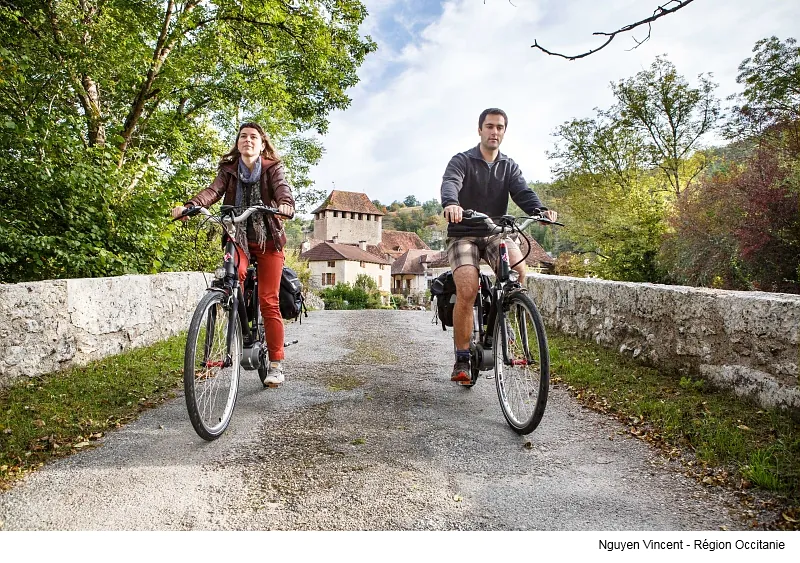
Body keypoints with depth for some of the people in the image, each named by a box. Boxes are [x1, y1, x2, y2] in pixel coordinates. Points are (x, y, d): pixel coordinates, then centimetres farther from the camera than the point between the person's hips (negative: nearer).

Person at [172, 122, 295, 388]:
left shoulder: (273, 168, 2)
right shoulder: (229, 169, 7)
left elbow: (283, 190, -18)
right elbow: (213, 191, -11)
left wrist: (285, 206, -43)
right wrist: (189, 206, -32)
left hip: (268, 239, -2)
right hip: (238, 238, 2)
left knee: (268, 301, -6)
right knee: (234, 275, -28)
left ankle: (276, 364, 1)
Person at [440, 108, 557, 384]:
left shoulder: (509, 166, 13)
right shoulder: (462, 160, 1)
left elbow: (523, 192, -4)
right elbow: (450, 184, -21)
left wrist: (540, 209, -27)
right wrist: (451, 204, -45)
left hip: (495, 233, 3)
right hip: (463, 234, -3)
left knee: (518, 269, -29)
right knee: (467, 290, -24)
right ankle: (462, 359, -8)